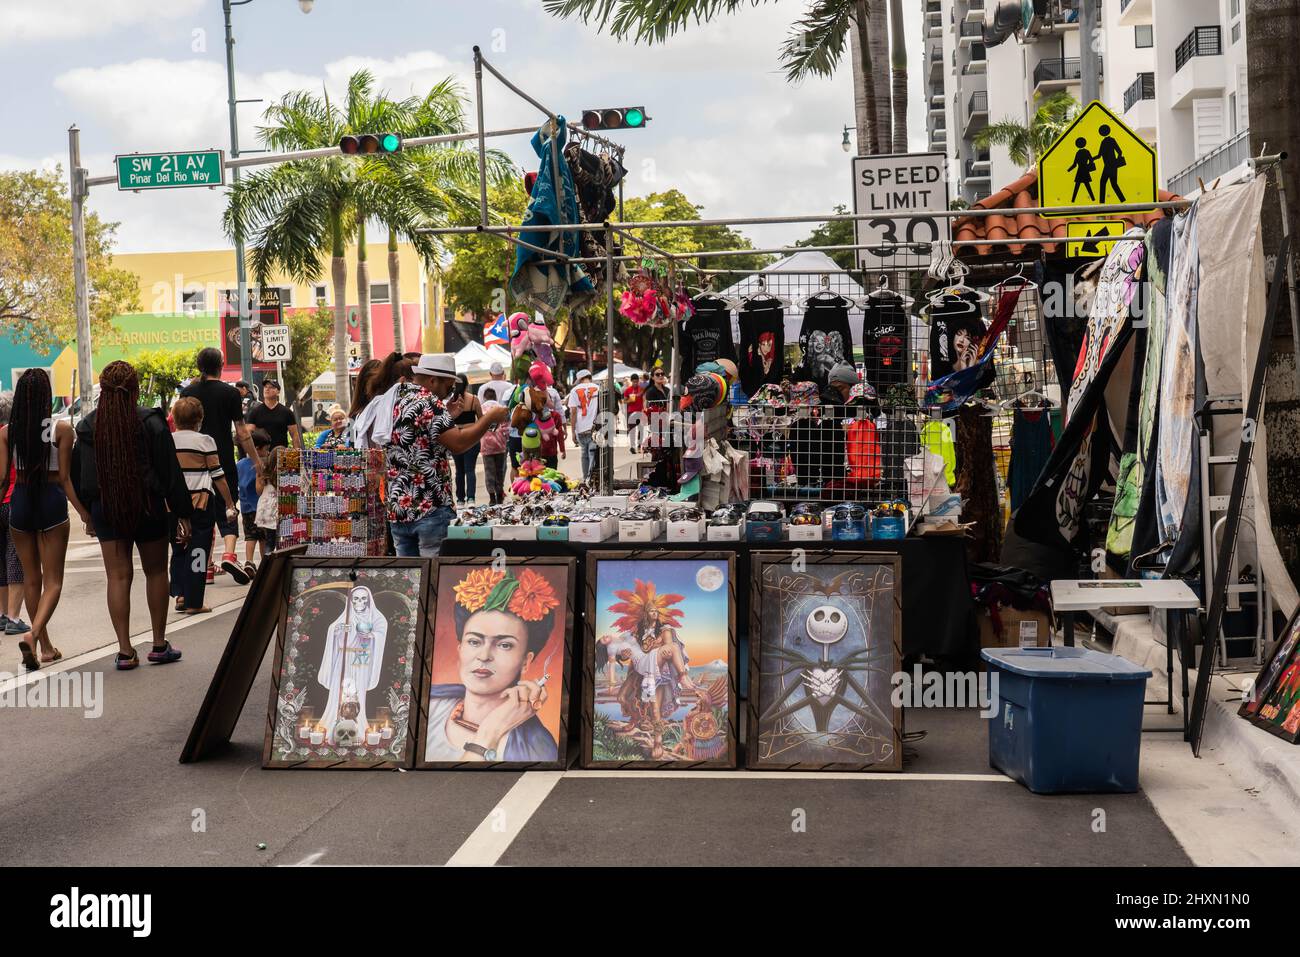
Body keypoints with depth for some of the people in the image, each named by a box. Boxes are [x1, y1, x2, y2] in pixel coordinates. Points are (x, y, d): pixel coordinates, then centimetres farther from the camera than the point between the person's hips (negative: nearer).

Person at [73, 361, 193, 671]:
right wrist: (183, 514, -4)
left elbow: (80, 474, 8)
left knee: (118, 576, 4)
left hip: (106, 510, 2)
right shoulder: (151, 423, -9)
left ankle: (125, 650, 1)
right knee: (156, 572, 11)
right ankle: (159, 645, 15)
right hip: (148, 507, -2)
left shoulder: (88, 426, 1)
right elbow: (170, 471, -9)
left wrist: (88, 513, 18)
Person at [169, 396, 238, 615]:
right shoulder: (204, 441, -4)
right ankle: (193, 602, 4)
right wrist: (229, 503, 3)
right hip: (201, 503, -3)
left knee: (178, 550, 18)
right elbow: (217, 475, -4)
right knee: (197, 551, 3)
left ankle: (179, 593, 7)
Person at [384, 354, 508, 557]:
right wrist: (490, 418, -10)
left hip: (397, 507, 8)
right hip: (430, 507, -8)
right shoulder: (428, 402, -12)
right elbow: (458, 443, -21)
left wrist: (447, 417, 20)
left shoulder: (396, 399, 14)